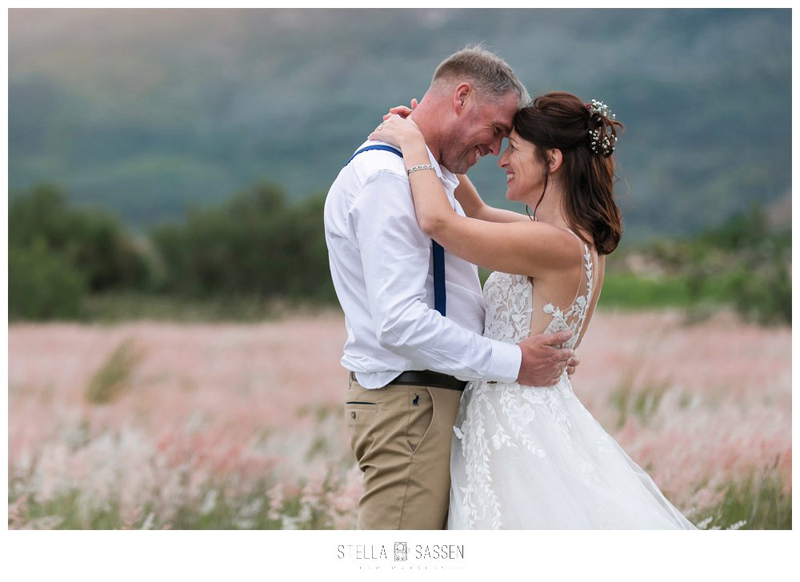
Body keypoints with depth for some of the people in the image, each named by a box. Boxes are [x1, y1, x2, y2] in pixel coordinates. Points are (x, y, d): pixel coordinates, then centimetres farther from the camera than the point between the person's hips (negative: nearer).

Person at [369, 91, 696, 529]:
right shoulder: (574, 238, 9)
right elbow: (475, 212, 25)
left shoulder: (558, 246, -20)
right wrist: (430, 142, 15)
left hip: (518, 433, -9)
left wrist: (413, 144, -10)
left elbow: (437, 221, -26)